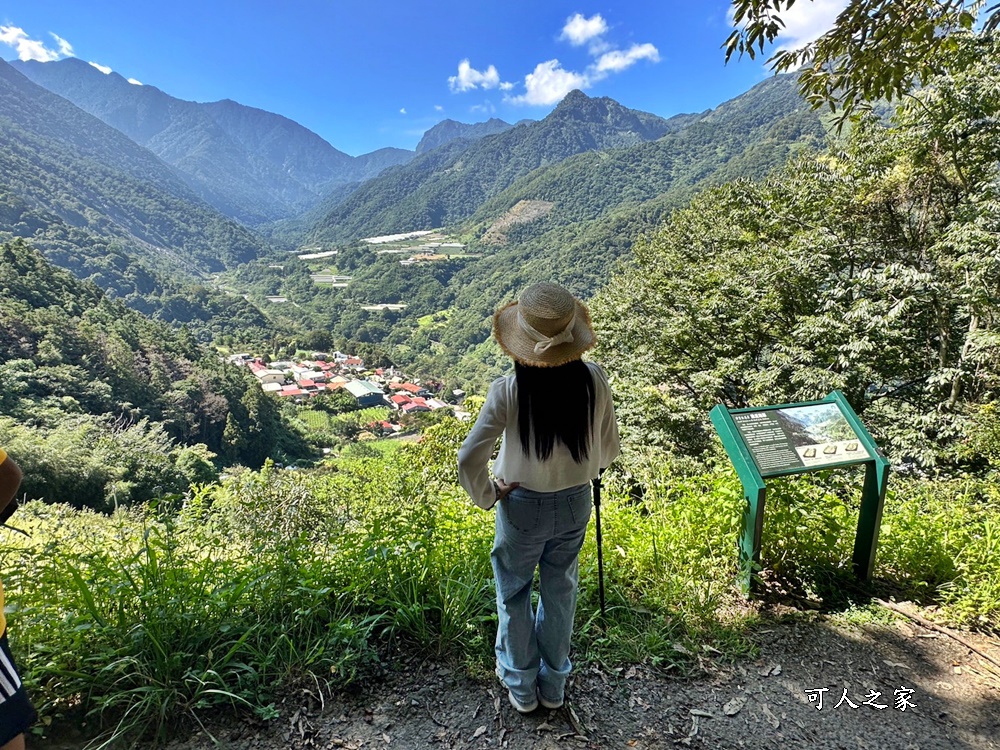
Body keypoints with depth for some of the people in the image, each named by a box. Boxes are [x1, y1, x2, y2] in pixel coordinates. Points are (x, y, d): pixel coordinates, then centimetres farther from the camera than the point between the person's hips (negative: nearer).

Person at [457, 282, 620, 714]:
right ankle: (554, 684, 46)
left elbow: (468, 461, -27)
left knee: (514, 594, 23)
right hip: (575, 504, 3)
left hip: (523, 508, -3)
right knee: (560, 592, 25)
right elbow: (609, 446, -5)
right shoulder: (593, 380, -18)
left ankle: (521, 686, 43)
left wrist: (486, 496, -7)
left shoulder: (508, 392, -27)